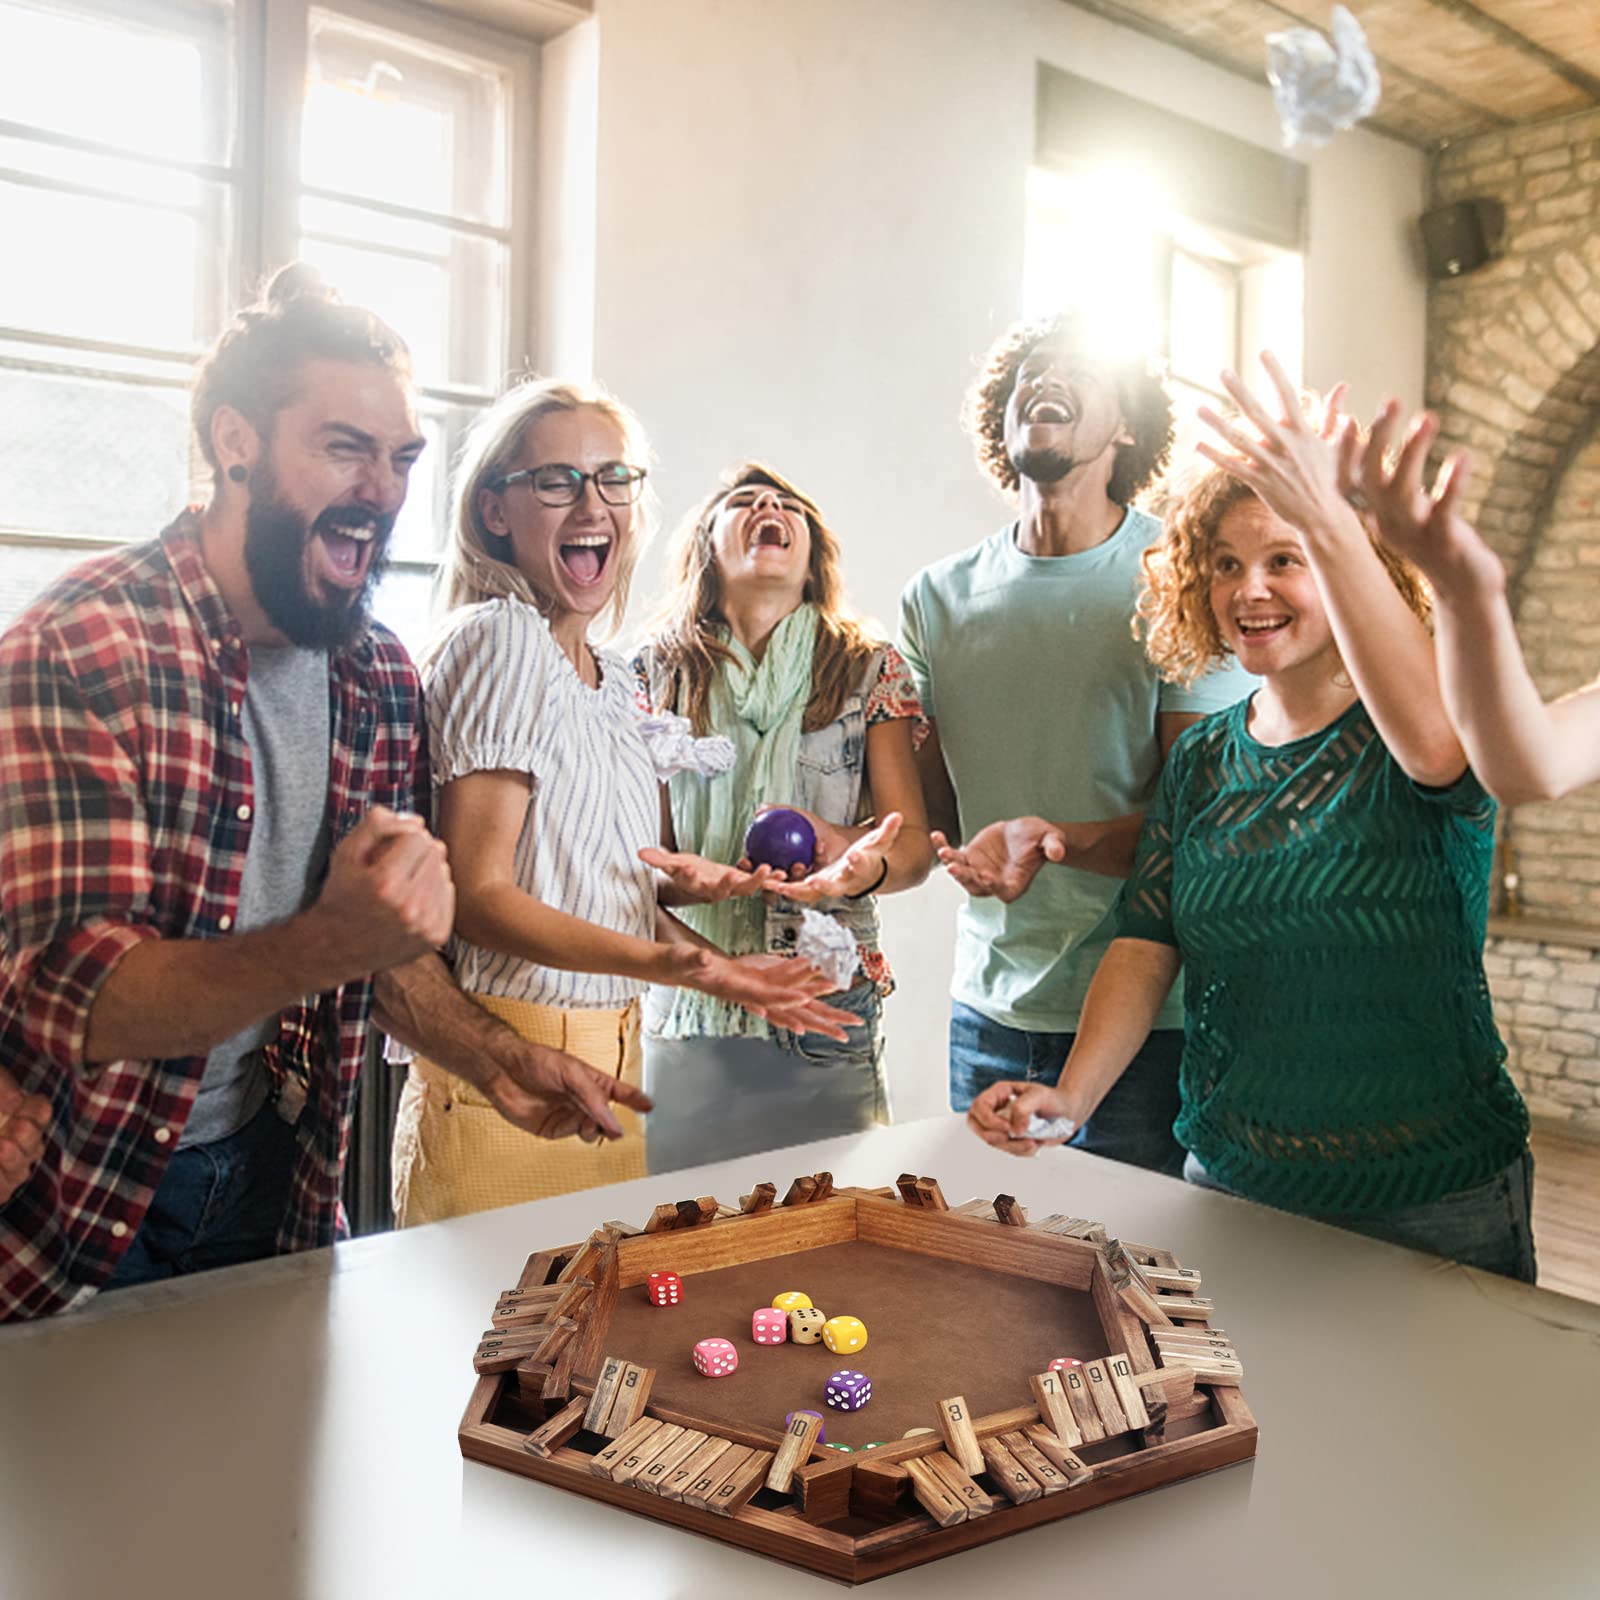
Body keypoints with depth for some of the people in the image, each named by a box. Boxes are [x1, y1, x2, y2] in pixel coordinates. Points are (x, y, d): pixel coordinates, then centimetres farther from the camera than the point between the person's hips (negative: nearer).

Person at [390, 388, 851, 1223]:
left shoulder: (616, 679, 13)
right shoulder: (499, 638, -11)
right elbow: (476, 894, -17)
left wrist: (723, 965, 9)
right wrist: (662, 962, -27)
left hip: (610, 1065, 8)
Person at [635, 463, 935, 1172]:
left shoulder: (870, 670, 5)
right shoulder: (658, 671, 7)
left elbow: (915, 844, 1)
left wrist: (863, 865, -22)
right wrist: (674, 875, -18)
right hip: (687, 1010, 1)